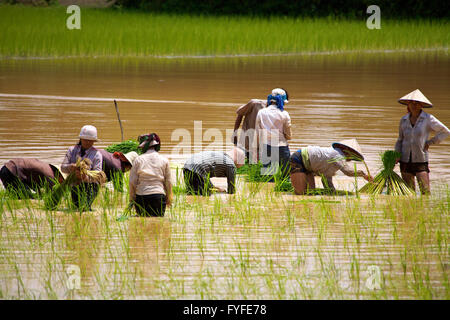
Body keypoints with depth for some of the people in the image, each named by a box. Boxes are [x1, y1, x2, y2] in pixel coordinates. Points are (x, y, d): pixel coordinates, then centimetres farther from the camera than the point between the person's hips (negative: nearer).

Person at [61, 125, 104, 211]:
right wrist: (71, 167, -29)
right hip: (75, 185, 4)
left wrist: (85, 177, -38)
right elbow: (63, 167, -4)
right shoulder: (72, 150, 4)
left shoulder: (96, 154, -6)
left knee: (83, 208, -22)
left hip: (90, 185, -4)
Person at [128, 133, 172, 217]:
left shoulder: (138, 160, 0)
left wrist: (131, 198, 13)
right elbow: (168, 182, 10)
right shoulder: (164, 160, 5)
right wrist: (168, 200, 21)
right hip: (159, 196, 1)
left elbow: (132, 181, 2)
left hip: (141, 196, -1)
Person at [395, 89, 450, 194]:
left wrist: (430, 142, -4)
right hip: (405, 161, 4)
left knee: (425, 192, -13)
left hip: (420, 160, -4)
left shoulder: (428, 119, -4)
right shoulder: (404, 120, 7)